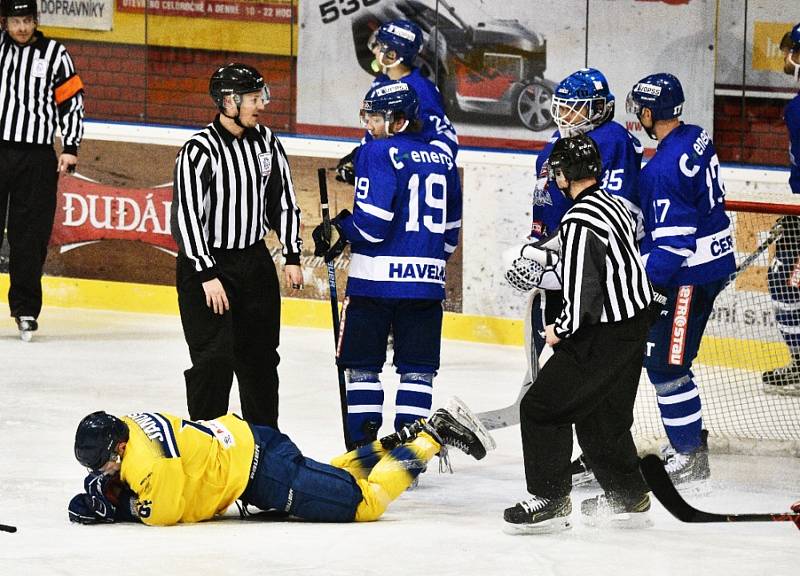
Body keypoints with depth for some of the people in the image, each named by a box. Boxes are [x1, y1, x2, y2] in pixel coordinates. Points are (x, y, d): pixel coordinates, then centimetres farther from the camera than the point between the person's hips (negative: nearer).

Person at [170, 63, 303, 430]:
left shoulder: (266, 143, 3)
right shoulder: (199, 151, -18)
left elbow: (283, 200, 13)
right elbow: (185, 217, -20)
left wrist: (292, 257, 10)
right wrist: (208, 276, -22)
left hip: (254, 260, 6)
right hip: (206, 263, -6)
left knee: (261, 355, 13)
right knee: (215, 358, -11)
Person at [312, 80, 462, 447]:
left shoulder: (379, 153, -10)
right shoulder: (442, 159, 11)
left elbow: (374, 221, -17)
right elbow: (450, 228, 16)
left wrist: (339, 229, -1)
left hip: (376, 278, -5)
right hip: (427, 282, 5)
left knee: (362, 364, 5)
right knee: (418, 368, 8)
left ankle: (362, 446, 3)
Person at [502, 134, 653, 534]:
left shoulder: (580, 221, -22)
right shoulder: (613, 205, 8)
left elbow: (583, 294, -24)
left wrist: (562, 331, -8)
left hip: (604, 337, -10)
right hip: (633, 325, 10)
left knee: (542, 407, -3)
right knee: (601, 415, 21)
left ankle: (550, 501, -2)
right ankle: (628, 498, 29)